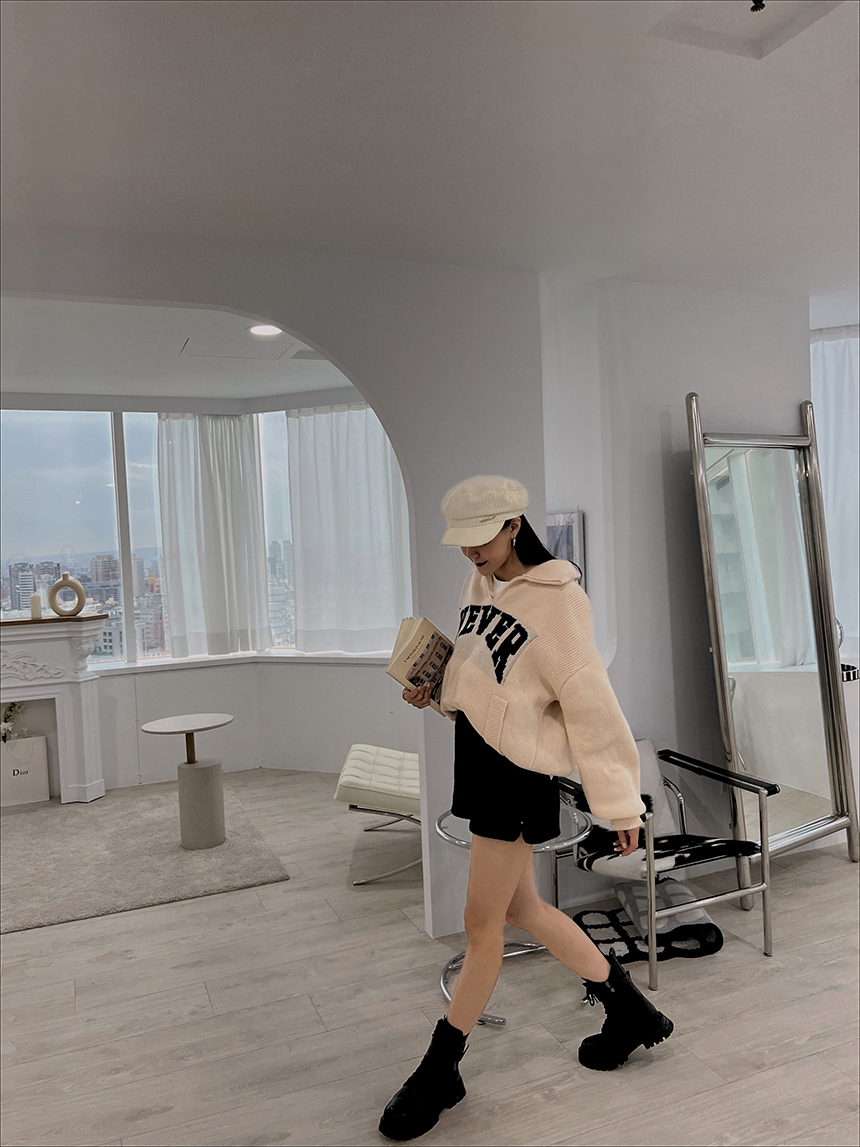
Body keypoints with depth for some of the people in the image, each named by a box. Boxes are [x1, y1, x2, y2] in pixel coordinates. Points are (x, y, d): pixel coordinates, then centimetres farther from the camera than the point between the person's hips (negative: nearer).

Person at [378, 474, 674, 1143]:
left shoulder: (556, 597, -17)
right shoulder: (481, 583, 8)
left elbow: (591, 704, -18)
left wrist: (621, 803, -15)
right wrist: (434, 690, 1)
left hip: (519, 769, -9)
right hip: (479, 758, 9)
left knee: (482, 922, 5)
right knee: (520, 908, 19)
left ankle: (441, 1068, 25)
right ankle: (631, 1012, 38)